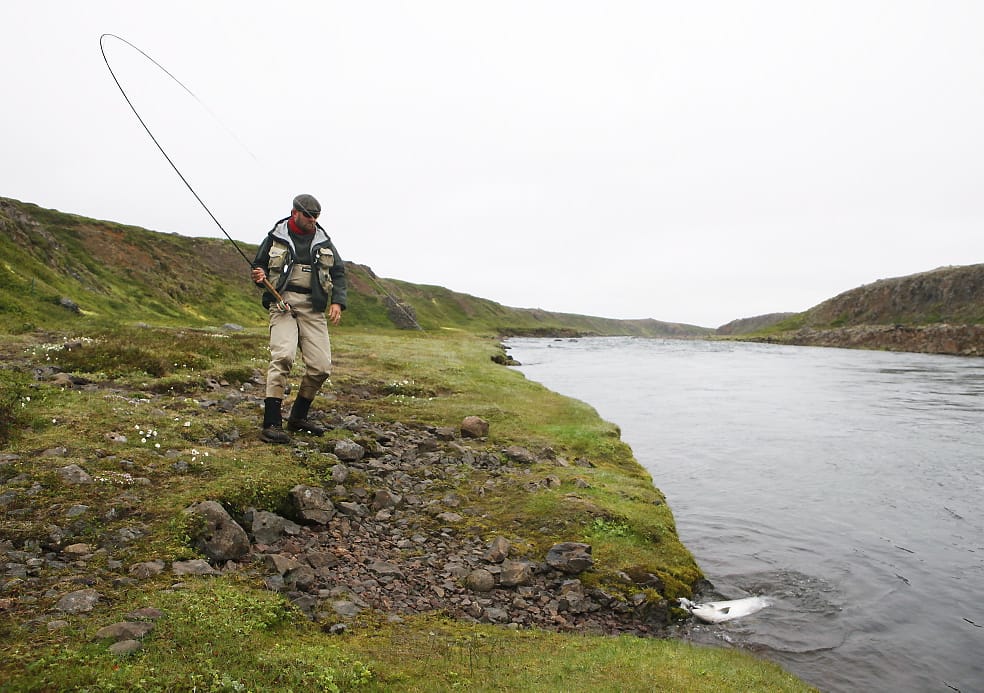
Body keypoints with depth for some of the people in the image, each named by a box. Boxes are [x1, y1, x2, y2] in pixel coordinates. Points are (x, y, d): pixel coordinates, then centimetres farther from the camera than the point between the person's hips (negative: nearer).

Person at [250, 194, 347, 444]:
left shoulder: (324, 242, 17)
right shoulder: (275, 238, 10)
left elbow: (338, 273, 17)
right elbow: (258, 266, 17)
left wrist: (337, 302, 1)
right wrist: (258, 277, -8)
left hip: (313, 308, 3)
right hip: (283, 303, -3)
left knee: (321, 367, -5)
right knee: (283, 356, -24)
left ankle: (298, 416, 17)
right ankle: (272, 423, -20)